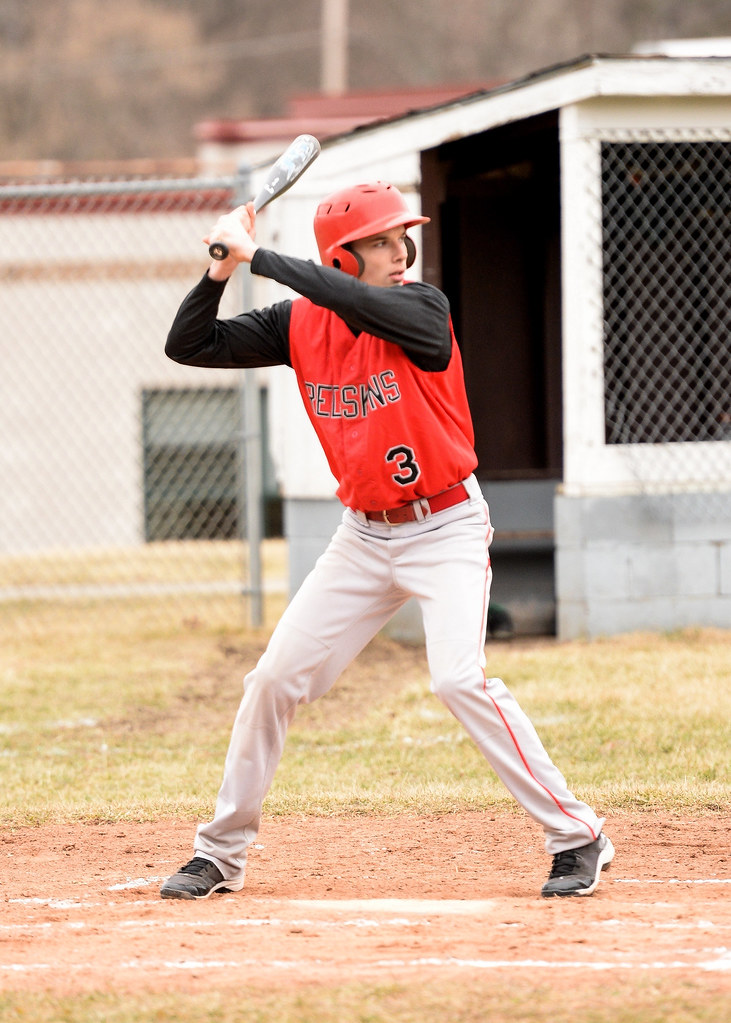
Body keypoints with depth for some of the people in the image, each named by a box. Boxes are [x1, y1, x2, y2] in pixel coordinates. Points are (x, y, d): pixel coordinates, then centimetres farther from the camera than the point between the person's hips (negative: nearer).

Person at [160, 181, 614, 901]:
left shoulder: (421, 309, -15)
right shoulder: (299, 326, -2)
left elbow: (358, 303, -35)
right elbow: (187, 347, -2)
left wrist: (256, 255, -29)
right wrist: (222, 270, -17)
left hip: (446, 529, -5)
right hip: (364, 537, 5)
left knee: (459, 679, -22)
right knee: (275, 678, 3)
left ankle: (577, 838, -13)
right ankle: (220, 854, 18)